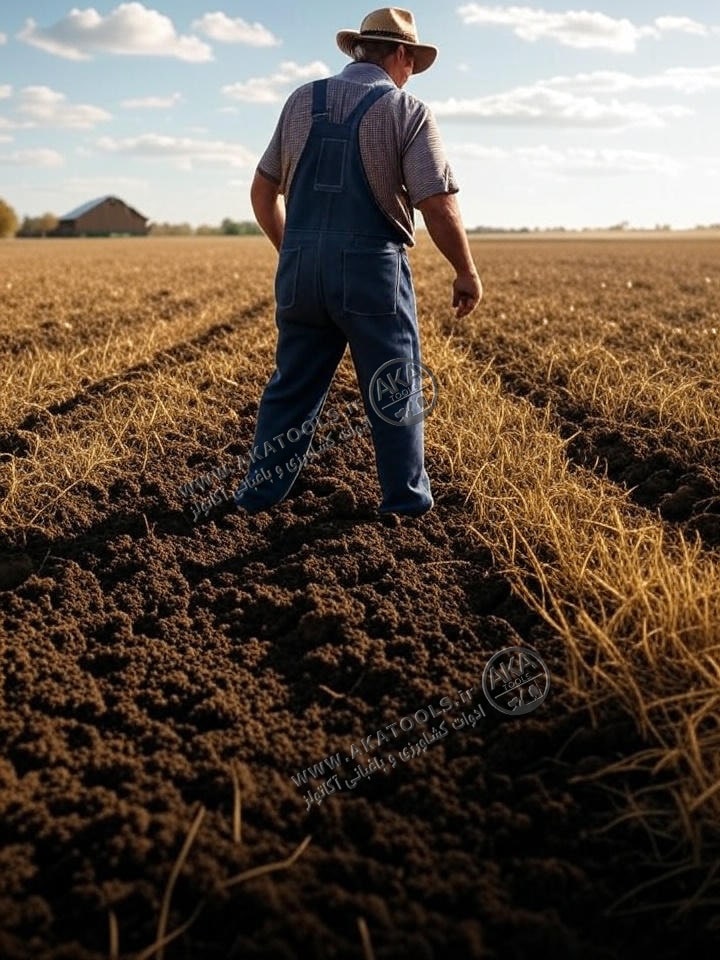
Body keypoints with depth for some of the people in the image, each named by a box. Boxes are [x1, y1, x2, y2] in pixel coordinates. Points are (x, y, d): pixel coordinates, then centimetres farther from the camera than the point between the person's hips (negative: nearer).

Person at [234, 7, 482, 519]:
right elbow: (440, 209, -10)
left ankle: (260, 492, 20)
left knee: (293, 385, 14)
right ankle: (407, 497, 19)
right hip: (371, 271, -4)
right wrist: (467, 273, 3)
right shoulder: (407, 111, -4)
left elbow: (263, 193, 14)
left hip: (301, 269, 4)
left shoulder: (301, 101, 10)